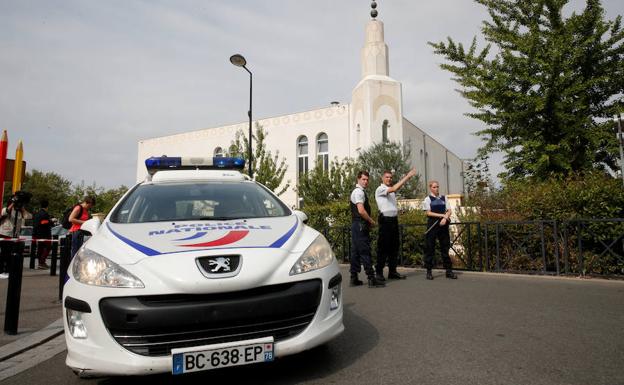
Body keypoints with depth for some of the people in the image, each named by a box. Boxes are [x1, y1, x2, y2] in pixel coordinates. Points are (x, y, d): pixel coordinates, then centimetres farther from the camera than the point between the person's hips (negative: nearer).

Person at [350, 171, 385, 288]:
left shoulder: (357, 191, 19)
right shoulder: (359, 192, -13)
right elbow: (361, 211, -23)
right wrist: (371, 221, -10)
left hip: (356, 225, 11)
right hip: (360, 225, -11)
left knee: (356, 251, 11)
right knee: (365, 252, -9)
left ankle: (354, 278, 15)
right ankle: (371, 279, -6)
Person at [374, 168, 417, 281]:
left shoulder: (391, 190, 23)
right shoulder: (380, 189, -7)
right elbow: (394, 188, -18)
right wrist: (408, 176, -19)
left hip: (394, 220, 8)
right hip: (385, 220, -8)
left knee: (394, 247, 8)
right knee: (383, 247, -6)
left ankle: (392, 272, 14)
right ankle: (378, 272, 0)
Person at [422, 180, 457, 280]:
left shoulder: (444, 198, 12)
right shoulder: (428, 199, 2)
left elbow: (449, 211, 7)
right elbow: (428, 213, -6)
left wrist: (445, 218, -12)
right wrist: (442, 215, -12)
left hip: (443, 224, 3)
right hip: (432, 224, -3)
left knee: (445, 247, 5)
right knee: (430, 248, 0)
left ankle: (449, 270, 11)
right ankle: (429, 271, 7)